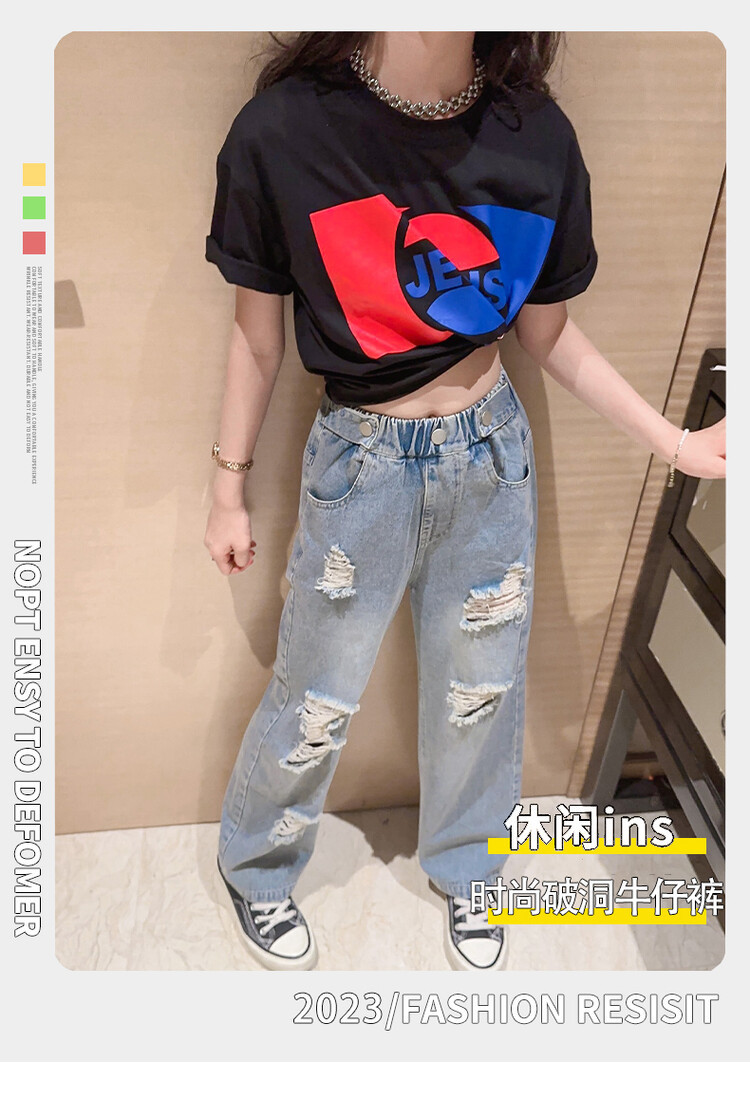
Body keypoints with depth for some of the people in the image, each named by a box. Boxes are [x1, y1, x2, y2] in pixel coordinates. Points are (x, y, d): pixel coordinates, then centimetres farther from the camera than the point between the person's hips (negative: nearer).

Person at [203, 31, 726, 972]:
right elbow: (257, 330, -4)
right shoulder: (284, 129, -16)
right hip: (360, 466, -3)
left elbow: (548, 335, 3)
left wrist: (676, 444, -1)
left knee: (481, 692, 18)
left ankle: (463, 871, 48)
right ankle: (255, 868, 44)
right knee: (315, 705, 12)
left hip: (493, 456, 3)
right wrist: (229, 490, 3)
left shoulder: (538, 137, -7)